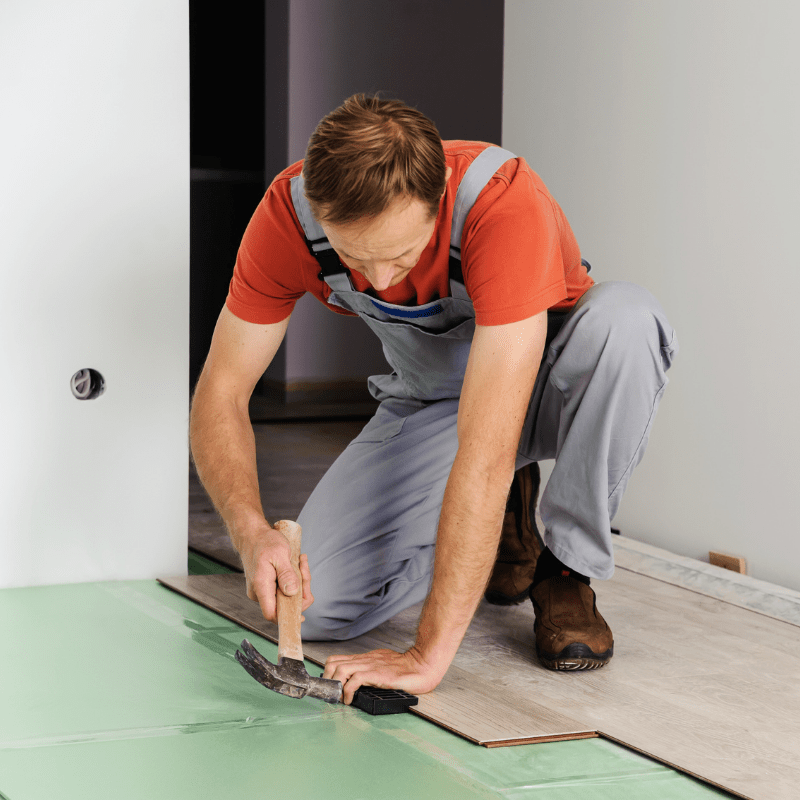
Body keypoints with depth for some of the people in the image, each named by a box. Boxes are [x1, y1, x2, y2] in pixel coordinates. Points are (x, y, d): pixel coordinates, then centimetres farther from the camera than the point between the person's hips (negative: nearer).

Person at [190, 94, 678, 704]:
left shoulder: (505, 204, -39)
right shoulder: (289, 213, -26)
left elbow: (487, 446, -44)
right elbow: (222, 391, -18)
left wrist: (431, 653, -46)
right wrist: (251, 530, -38)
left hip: (552, 380, -3)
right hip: (431, 399, 3)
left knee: (624, 317, -39)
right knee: (314, 599, -19)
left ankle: (569, 569, -15)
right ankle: (499, 522, 11)